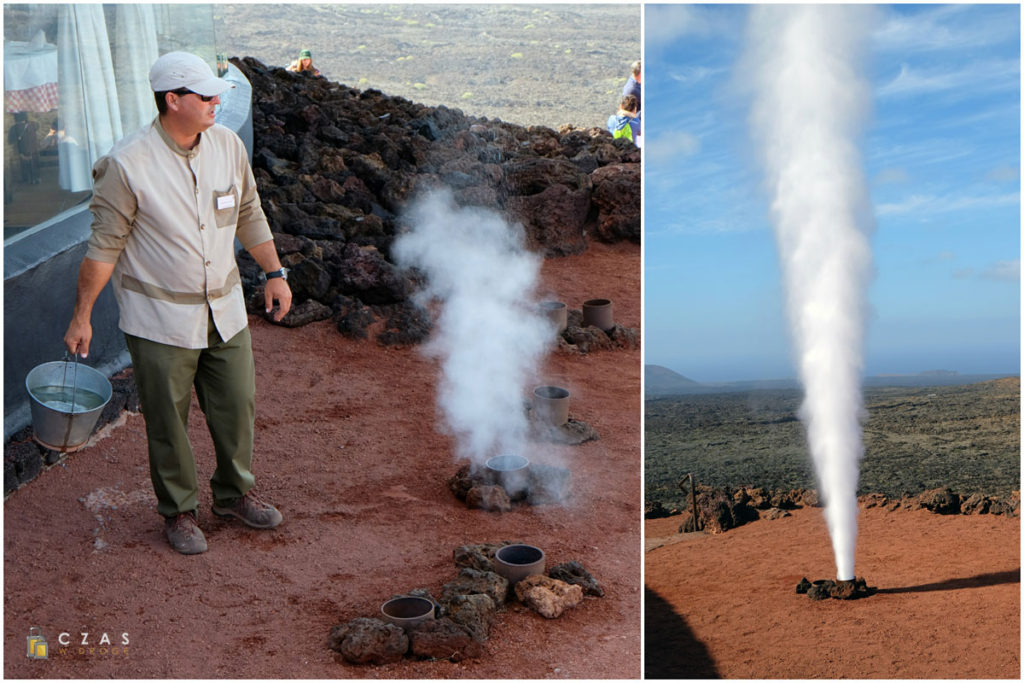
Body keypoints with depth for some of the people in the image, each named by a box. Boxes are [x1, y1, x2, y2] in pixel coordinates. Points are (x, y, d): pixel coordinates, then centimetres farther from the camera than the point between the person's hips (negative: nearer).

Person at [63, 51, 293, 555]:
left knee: (237, 405, 14)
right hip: (160, 321, -5)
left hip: (225, 311, 5)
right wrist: (81, 316, -7)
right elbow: (104, 245, -11)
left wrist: (274, 273, 14)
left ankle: (234, 494, 36)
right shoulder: (127, 165, -17)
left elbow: (250, 215, 12)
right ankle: (178, 511, 29)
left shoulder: (227, 145, -1)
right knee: (168, 420, 8)